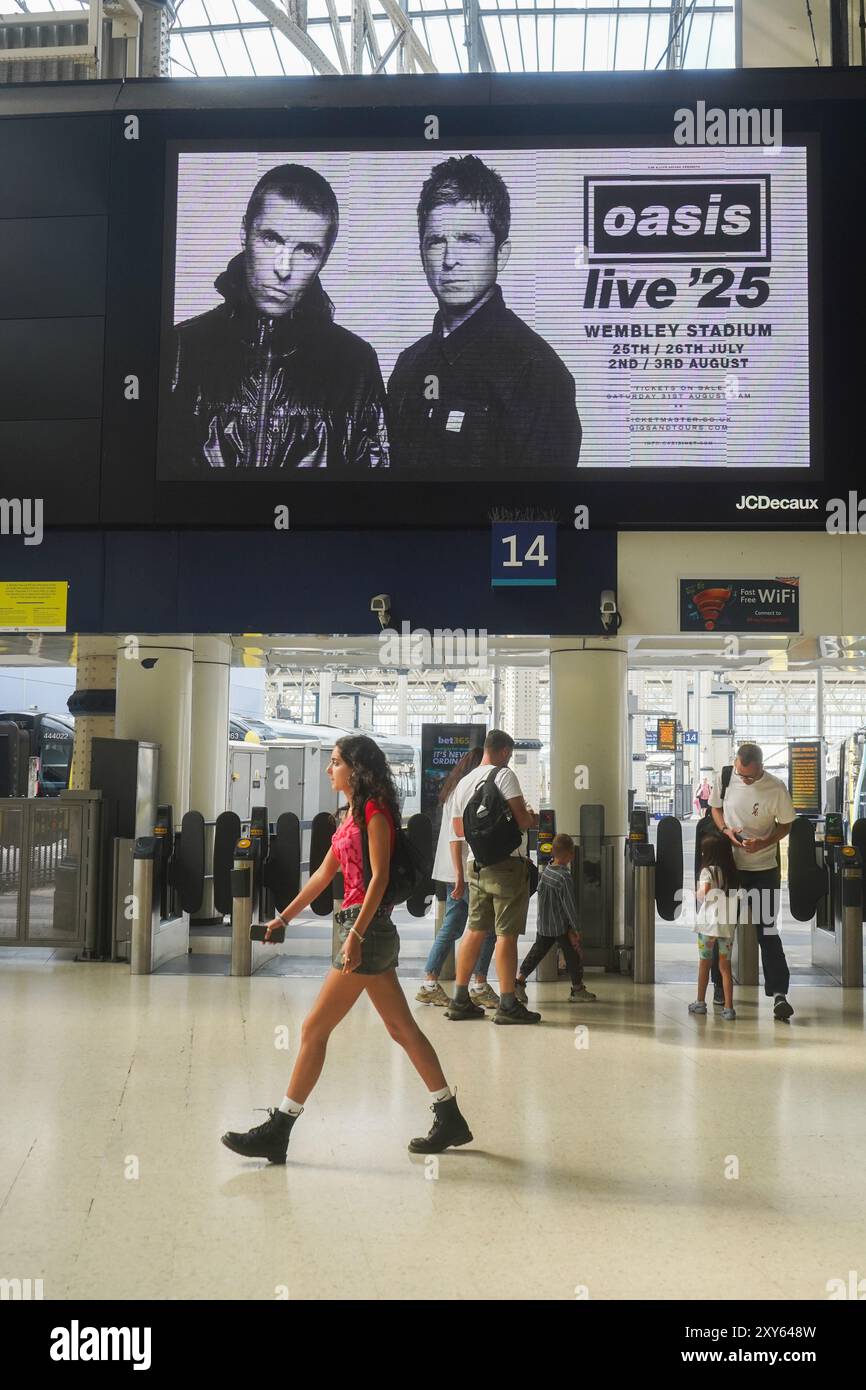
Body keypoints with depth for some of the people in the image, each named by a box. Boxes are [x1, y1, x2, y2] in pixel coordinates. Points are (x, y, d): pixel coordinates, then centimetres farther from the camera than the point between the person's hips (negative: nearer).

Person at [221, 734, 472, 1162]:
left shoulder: (374, 811, -10)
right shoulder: (352, 814, 18)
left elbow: (378, 877, -17)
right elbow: (323, 874, 22)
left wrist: (355, 935, -22)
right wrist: (284, 917, 23)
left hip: (368, 928, -10)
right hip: (373, 934, 10)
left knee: (314, 1028, -5)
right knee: (401, 1028, 12)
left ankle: (277, 1131, 1)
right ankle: (450, 1120, 18)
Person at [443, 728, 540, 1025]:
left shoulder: (463, 783, 14)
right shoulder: (504, 775, -7)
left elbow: (457, 832, 15)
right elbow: (521, 819, -16)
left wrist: (459, 872, 19)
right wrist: (533, 818, 7)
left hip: (476, 865, 7)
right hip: (508, 864, -7)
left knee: (475, 930, 12)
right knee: (506, 933, -4)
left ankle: (460, 1000, 15)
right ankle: (507, 1004, -2)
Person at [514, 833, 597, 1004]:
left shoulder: (546, 870, 2)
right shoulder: (565, 878, -22)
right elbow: (569, 905, -20)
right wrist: (574, 928, -12)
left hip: (543, 925, 7)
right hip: (560, 926, -7)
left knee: (537, 952, 15)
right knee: (573, 955, 7)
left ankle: (519, 980, 11)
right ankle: (578, 990, 16)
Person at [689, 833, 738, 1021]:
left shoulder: (707, 871, -9)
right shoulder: (731, 872, 9)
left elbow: (703, 893, -20)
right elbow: (735, 894, 9)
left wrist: (697, 895, 0)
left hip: (709, 923, -4)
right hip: (728, 923, 4)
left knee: (704, 963, 11)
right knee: (725, 966, 7)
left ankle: (700, 1003, 21)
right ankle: (729, 1007, 1)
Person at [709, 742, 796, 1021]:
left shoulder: (776, 788, -14)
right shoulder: (724, 779, -7)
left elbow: (786, 824, -2)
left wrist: (764, 843, -19)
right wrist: (726, 830, -10)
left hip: (764, 869, -3)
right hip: (729, 865, 3)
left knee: (767, 930, -5)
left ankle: (779, 992, -5)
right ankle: (720, 986, 25)